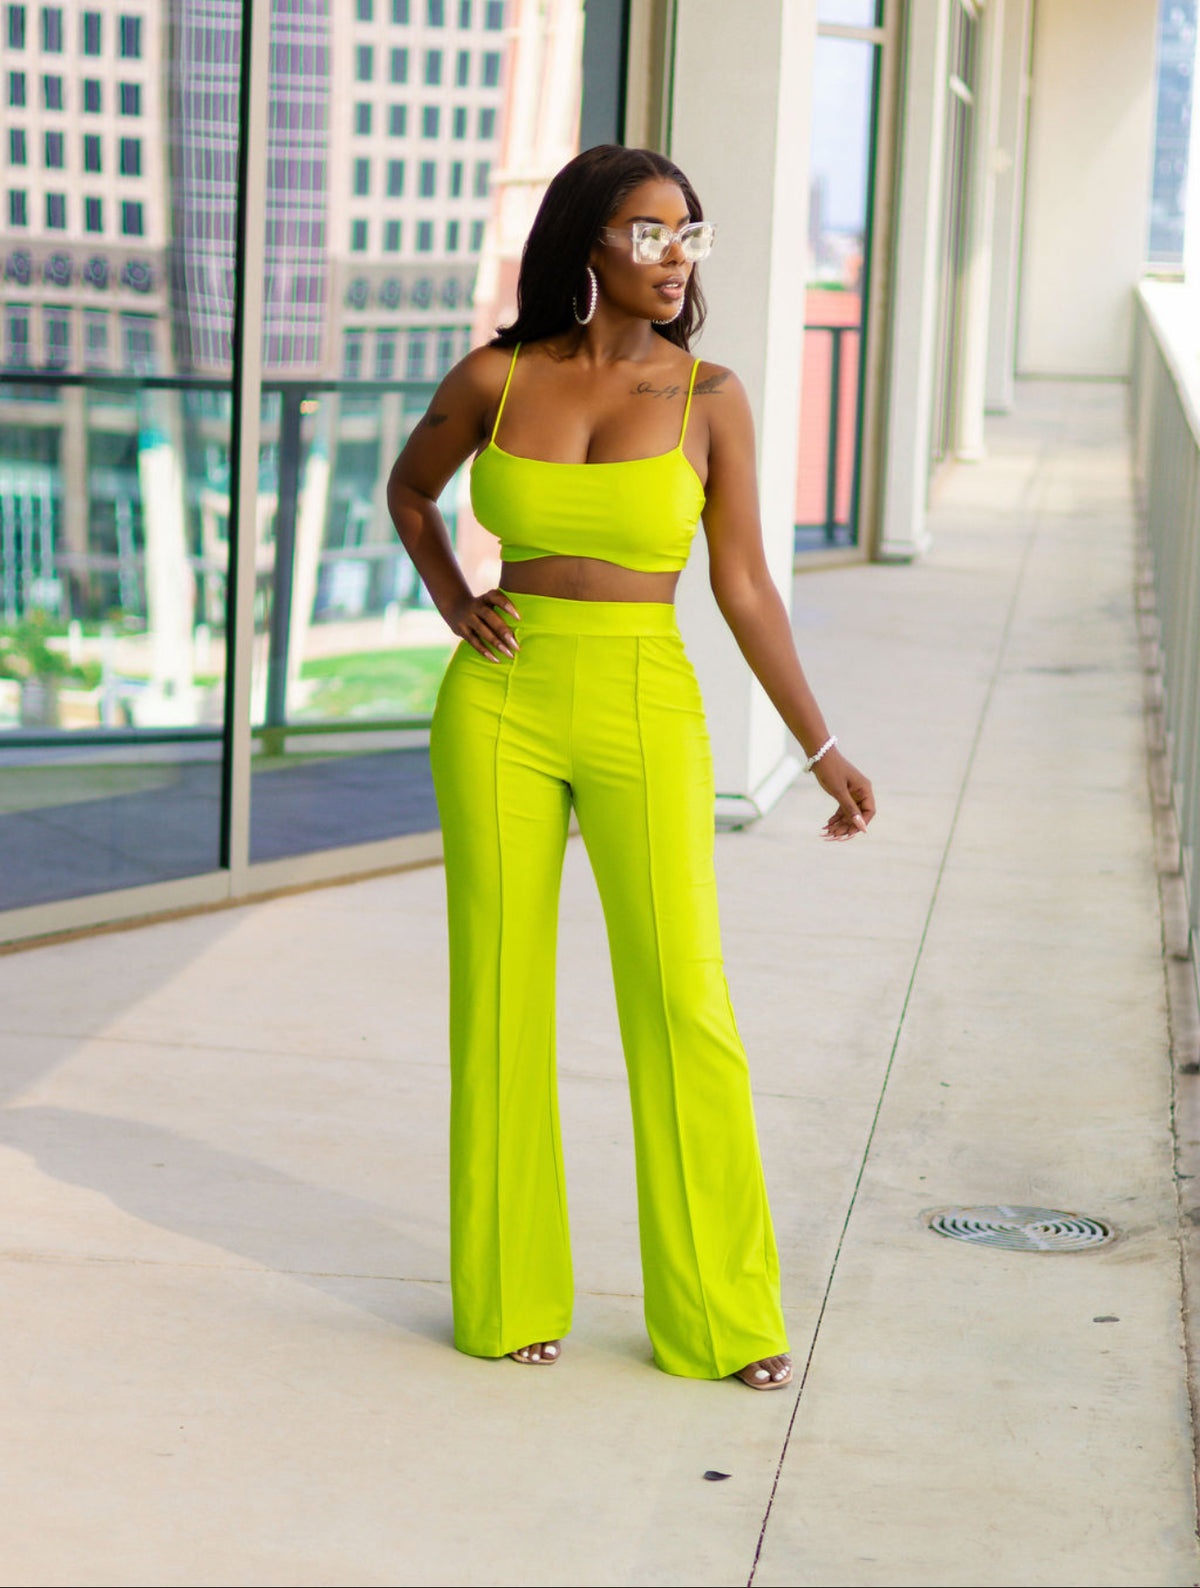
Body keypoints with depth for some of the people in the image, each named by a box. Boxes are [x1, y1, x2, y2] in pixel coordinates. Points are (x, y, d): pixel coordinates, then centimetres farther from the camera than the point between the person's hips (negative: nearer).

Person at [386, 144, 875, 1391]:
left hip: (644, 713, -1)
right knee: (501, 995, 5)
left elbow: (743, 584, 3)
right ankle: (510, 1292, 18)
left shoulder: (707, 396, -1)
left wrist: (820, 746, 2)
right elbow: (409, 490, 20)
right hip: (502, 708, 1)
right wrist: (454, 605, 4)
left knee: (682, 1002, -6)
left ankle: (723, 1311, 6)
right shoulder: (497, 378, 1)